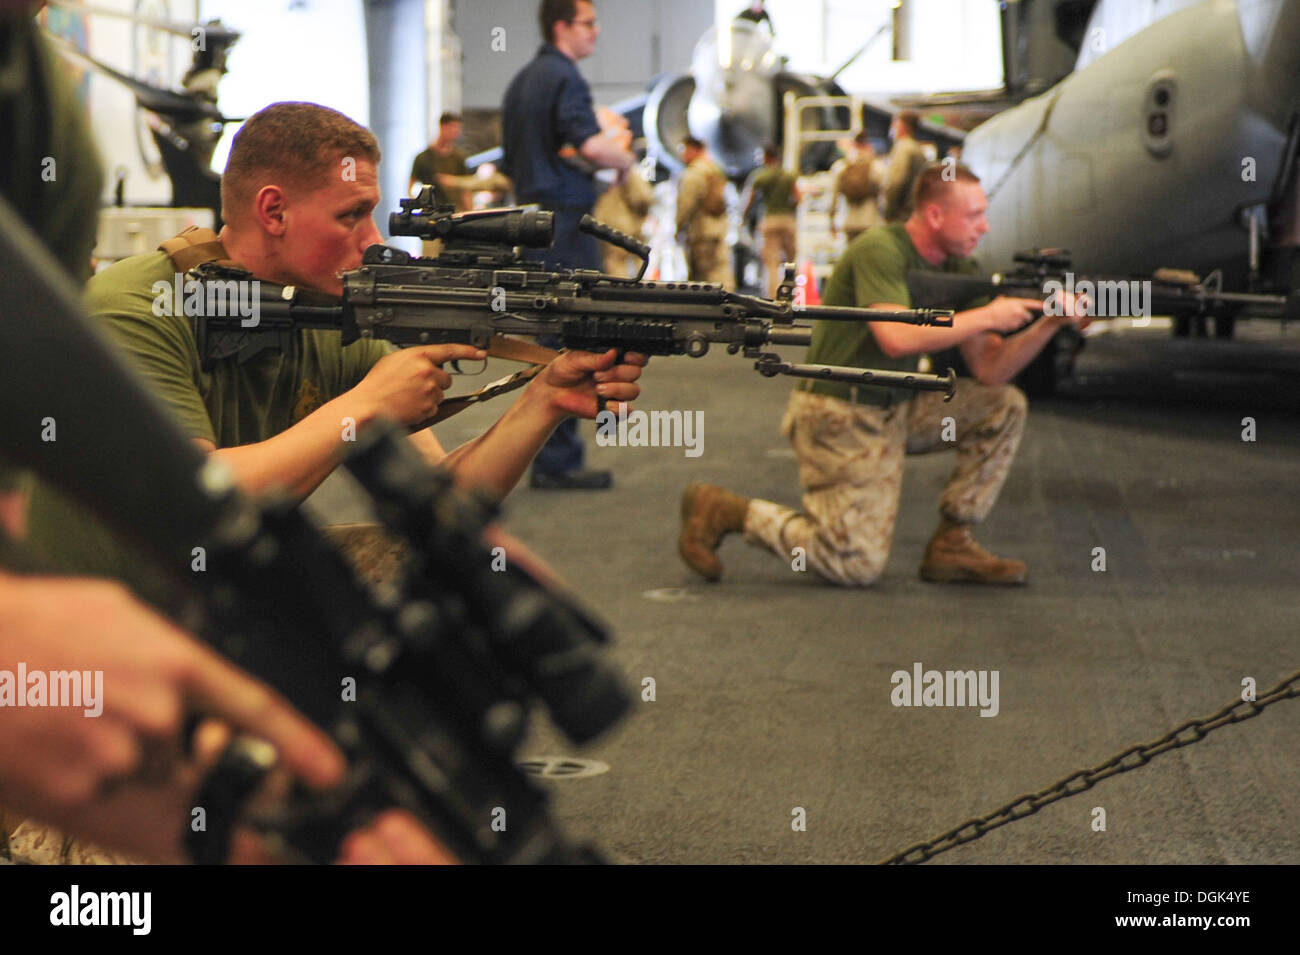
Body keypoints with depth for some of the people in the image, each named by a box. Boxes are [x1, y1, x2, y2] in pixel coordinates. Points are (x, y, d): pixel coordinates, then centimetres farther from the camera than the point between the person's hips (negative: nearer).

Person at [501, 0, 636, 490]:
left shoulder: (521, 80, 17)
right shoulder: (563, 78, -12)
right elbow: (590, 145, -27)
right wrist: (624, 157, -5)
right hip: (565, 217, -10)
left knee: (553, 340, 16)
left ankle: (557, 455, 23)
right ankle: (556, 463, -4)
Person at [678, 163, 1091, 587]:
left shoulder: (956, 268, 7)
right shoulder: (879, 250, -17)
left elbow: (989, 369, 3)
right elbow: (897, 338, -33)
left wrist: (1049, 324, -13)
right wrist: (987, 316, -24)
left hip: (897, 409, 8)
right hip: (840, 417, -8)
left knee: (1003, 406, 0)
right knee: (858, 566, -11)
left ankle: (951, 544, 4)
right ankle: (722, 510, 4)